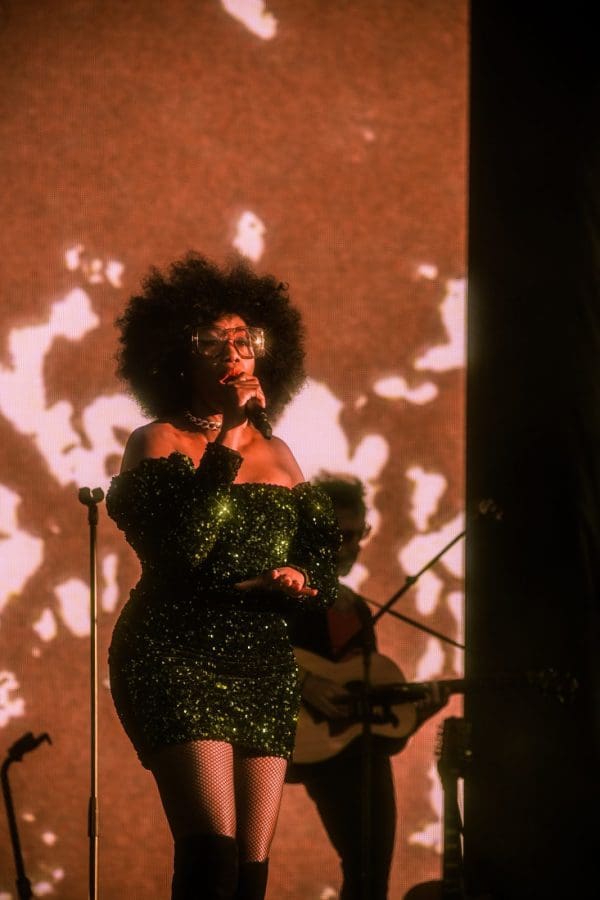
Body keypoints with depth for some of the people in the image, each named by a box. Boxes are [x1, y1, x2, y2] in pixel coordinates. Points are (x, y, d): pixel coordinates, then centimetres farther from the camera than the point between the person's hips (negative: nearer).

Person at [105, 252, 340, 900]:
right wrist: (227, 441, -14)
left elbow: (323, 577, 17)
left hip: (264, 664, 5)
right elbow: (182, 545, -16)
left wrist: (292, 581, -6)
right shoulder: (158, 442, 3)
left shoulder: (278, 456, 18)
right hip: (177, 657, -5)